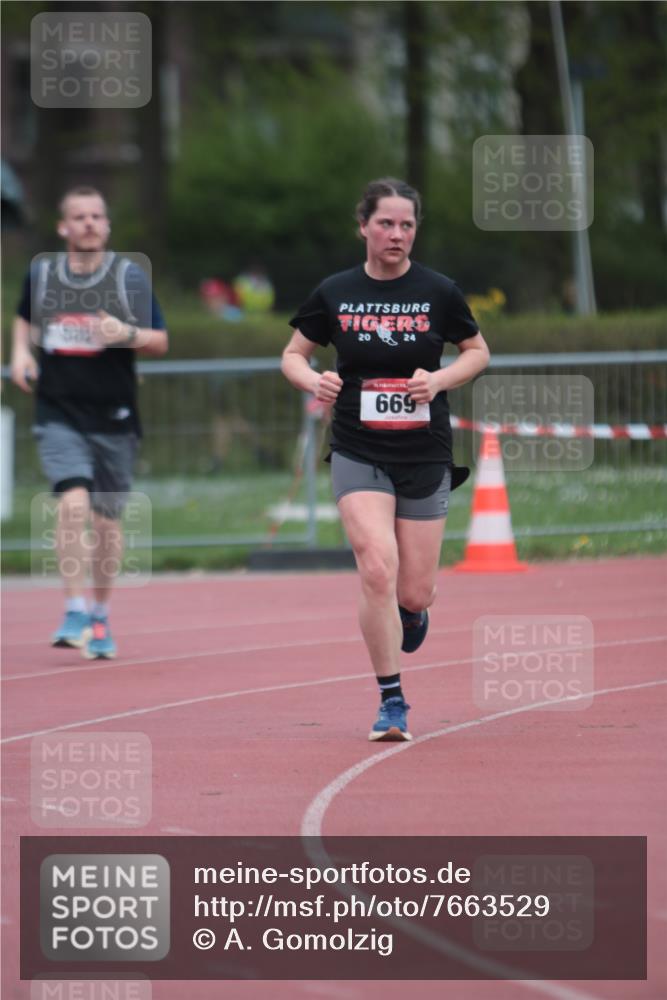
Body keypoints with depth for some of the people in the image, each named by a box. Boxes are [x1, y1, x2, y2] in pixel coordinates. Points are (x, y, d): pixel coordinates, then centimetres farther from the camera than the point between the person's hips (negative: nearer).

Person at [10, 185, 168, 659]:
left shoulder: (129, 276, -2)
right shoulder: (41, 272, 3)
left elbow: (161, 341, 1)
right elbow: (25, 318, 23)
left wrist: (126, 334, -19)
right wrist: (21, 351, 3)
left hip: (113, 415, 0)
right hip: (59, 411, 0)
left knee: (106, 517, 7)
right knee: (73, 500, -21)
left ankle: (101, 617, 25)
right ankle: (75, 611, -15)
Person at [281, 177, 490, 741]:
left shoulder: (439, 292, -2)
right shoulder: (335, 294, -1)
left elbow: (478, 351, 10)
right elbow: (293, 355, 10)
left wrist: (441, 379, -10)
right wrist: (313, 380, -13)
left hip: (425, 457, 1)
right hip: (359, 456, -1)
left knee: (415, 593, 4)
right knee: (378, 571, -18)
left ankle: (413, 612, 44)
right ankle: (392, 702, -6)